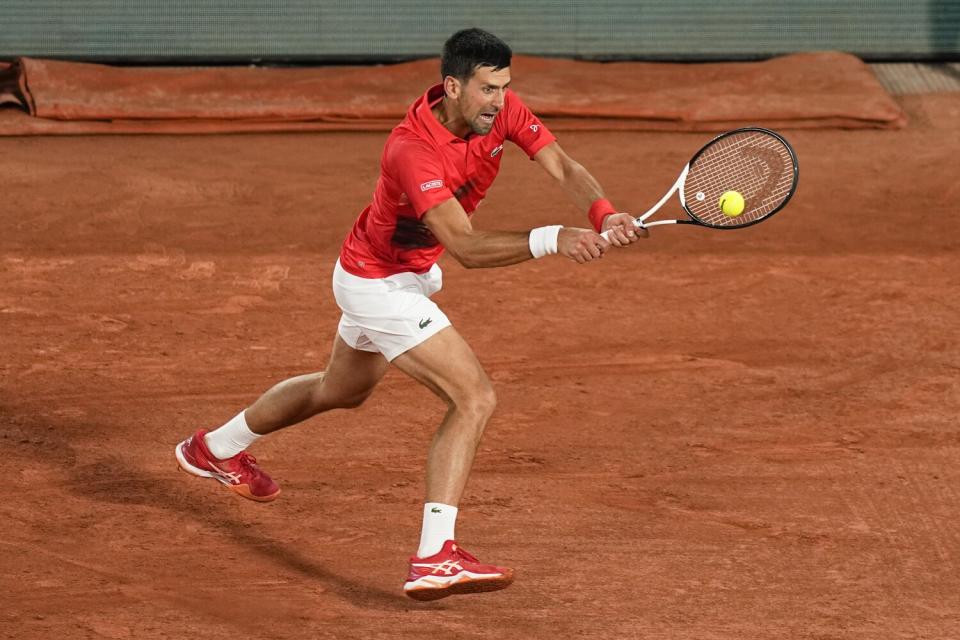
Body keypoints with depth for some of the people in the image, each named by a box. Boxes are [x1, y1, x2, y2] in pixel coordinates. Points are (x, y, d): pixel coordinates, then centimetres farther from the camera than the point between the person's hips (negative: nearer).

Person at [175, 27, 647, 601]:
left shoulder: (502, 110, -14)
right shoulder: (412, 152, -36)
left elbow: (563, 168, -20)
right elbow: (466, 247, -42)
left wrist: (604, 215, -40)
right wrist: (551, 240, -54)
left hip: (413, 272, 10)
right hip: (377, 283, -10)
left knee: (343, 391, 31)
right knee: (475, 398, -22)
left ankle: (216, 449, 53)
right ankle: (435, 560, -27)